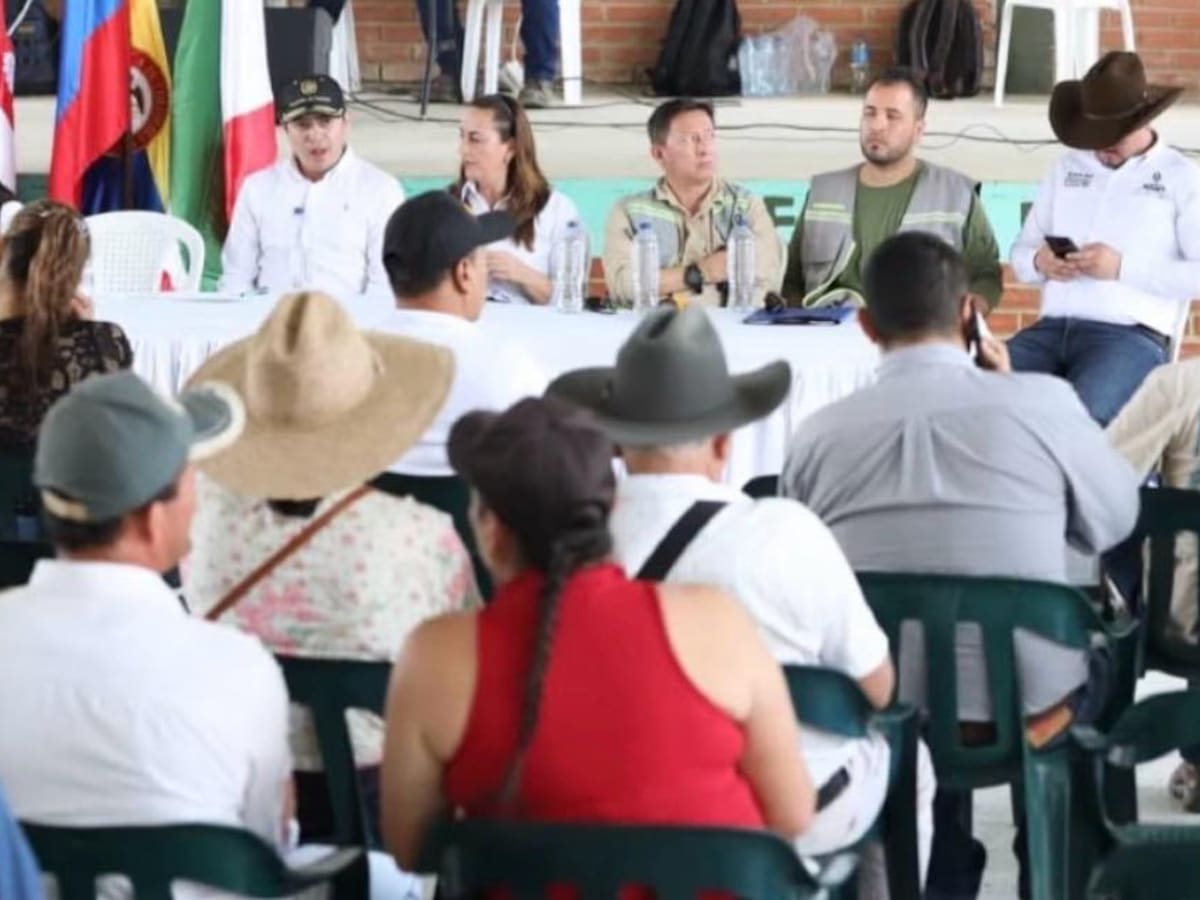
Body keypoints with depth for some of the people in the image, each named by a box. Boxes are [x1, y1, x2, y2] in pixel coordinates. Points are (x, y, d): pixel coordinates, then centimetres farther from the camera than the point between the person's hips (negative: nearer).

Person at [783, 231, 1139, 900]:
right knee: (1097, 647, 32)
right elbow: (1114, 522, 5)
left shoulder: (820, 432, -7)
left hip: (873, 712, 2)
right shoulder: (1043, 402, -13)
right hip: (1023, 701, -2)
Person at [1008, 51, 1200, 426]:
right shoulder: (1067, 167, 19)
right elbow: (1021, 251, 21)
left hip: (1131, 335, -5)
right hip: (1051, 328, 5)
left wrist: (1124, 268, -13)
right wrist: (1039, 262, -3)